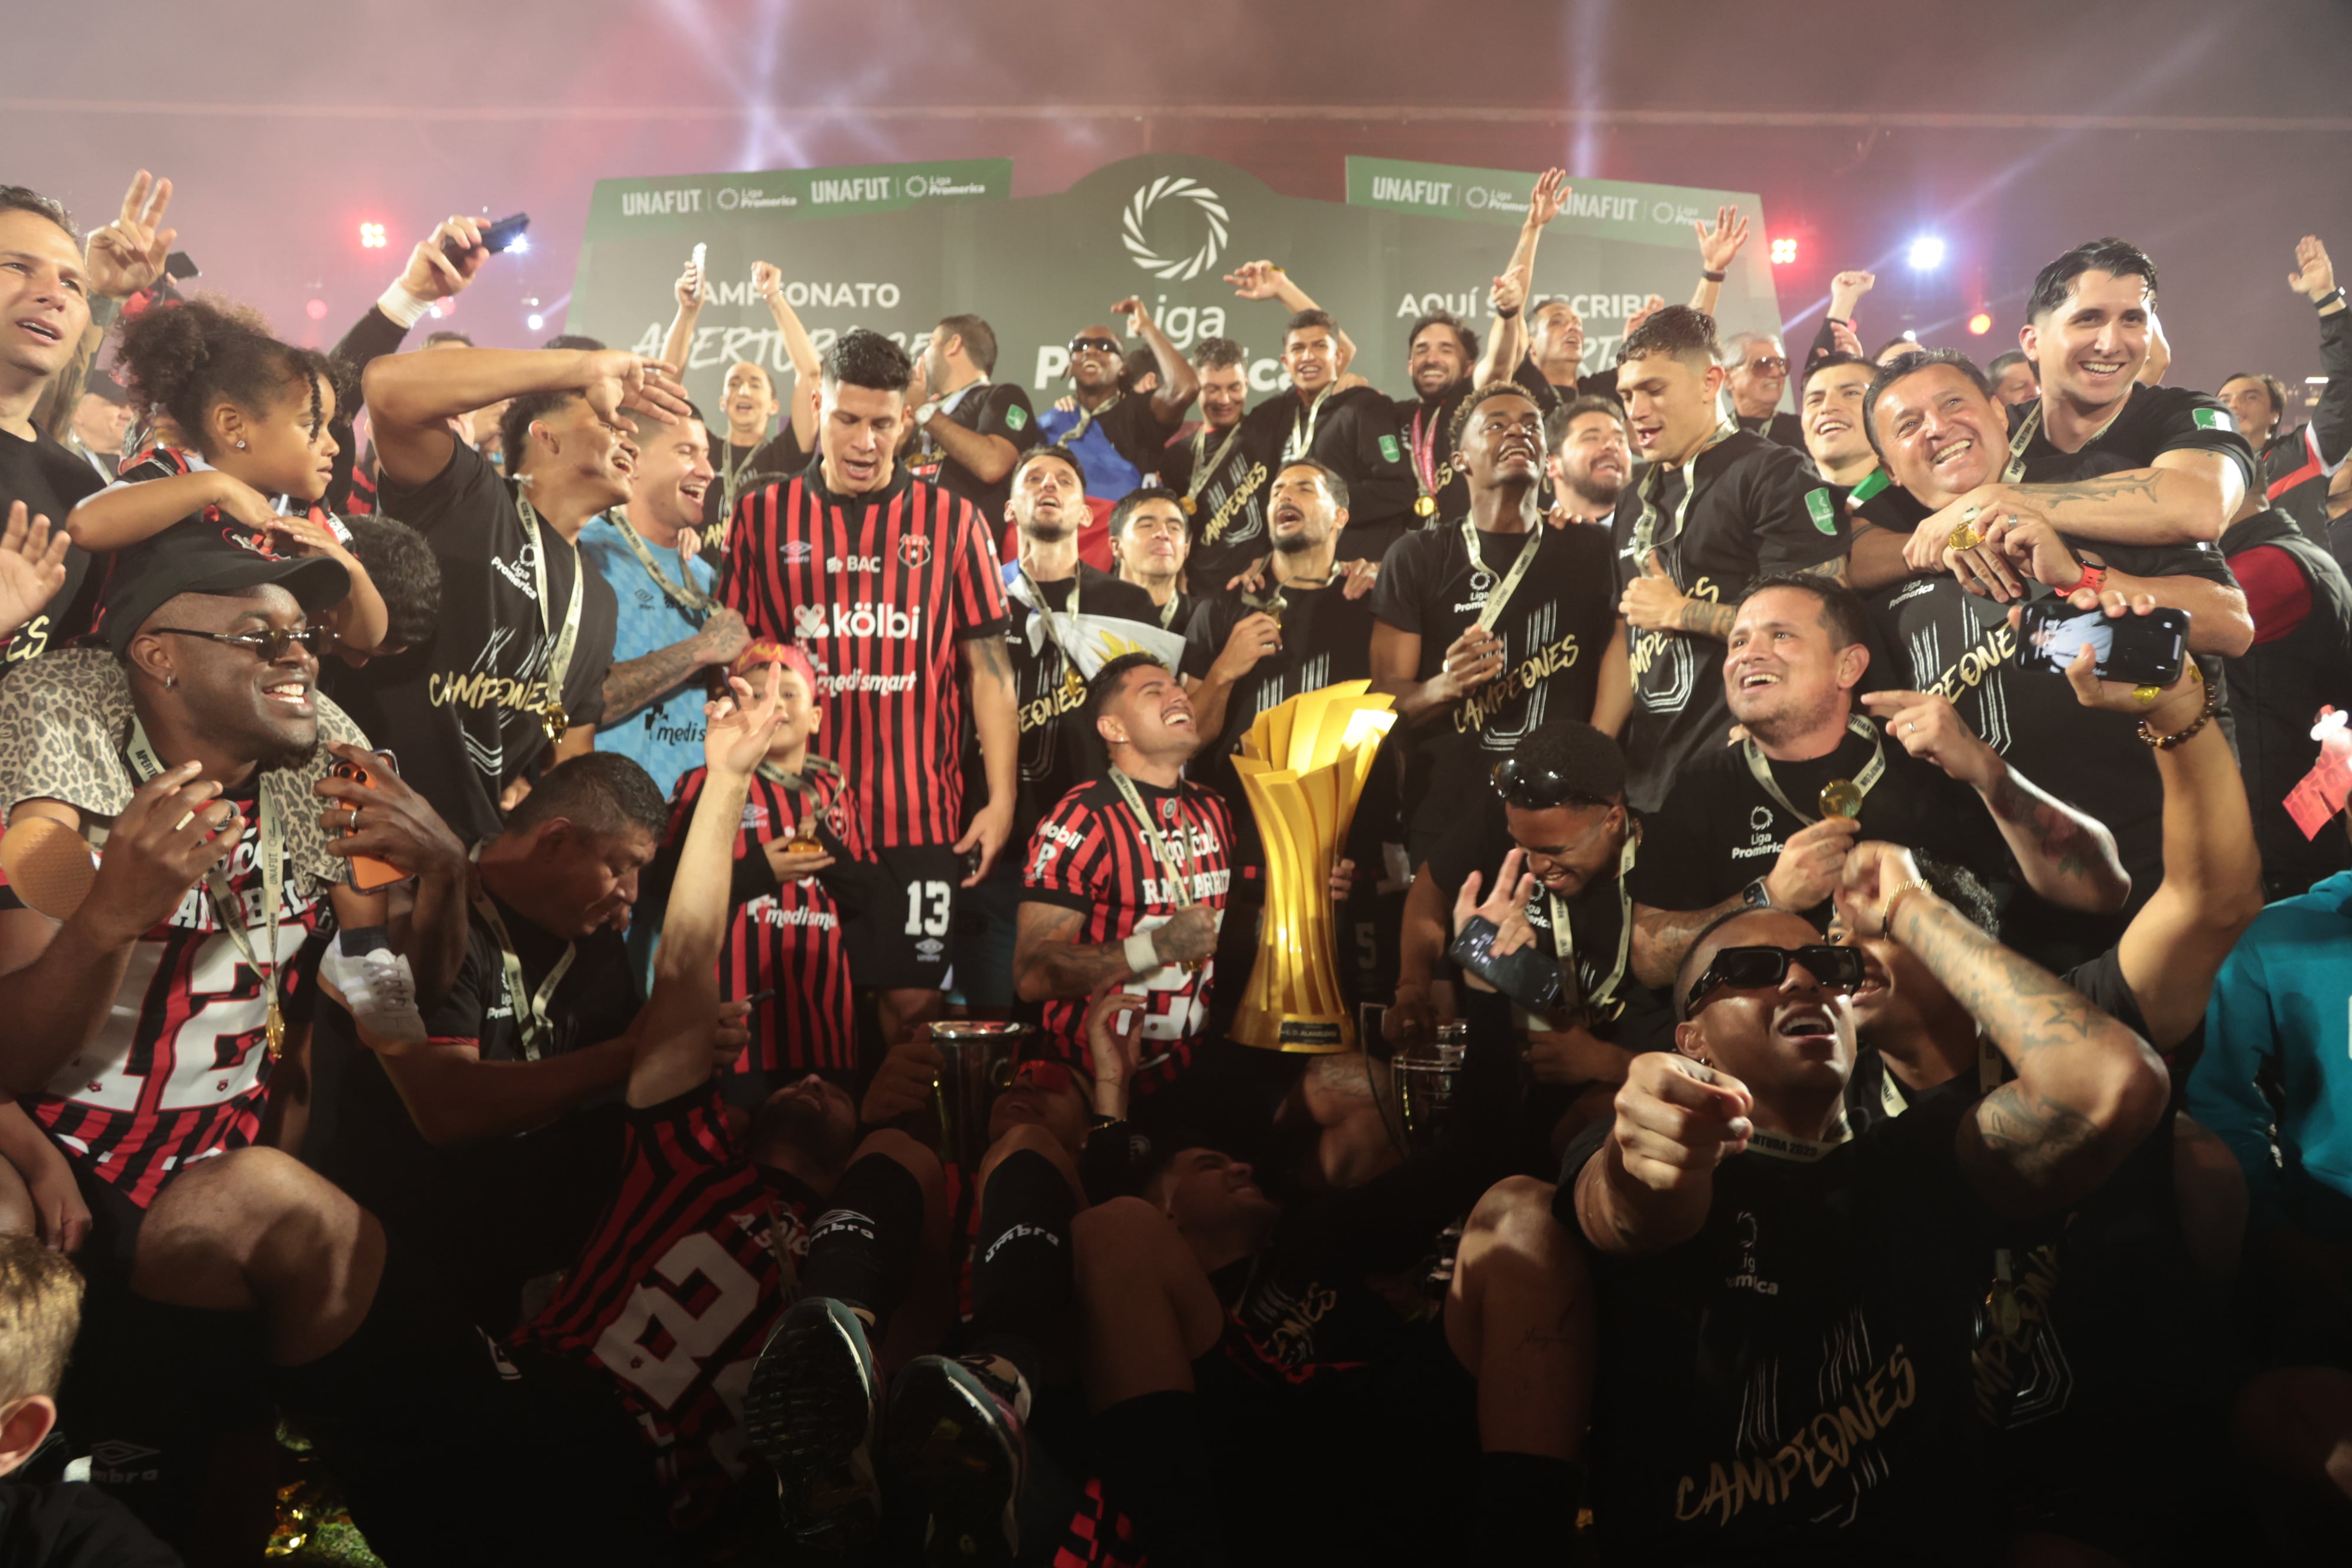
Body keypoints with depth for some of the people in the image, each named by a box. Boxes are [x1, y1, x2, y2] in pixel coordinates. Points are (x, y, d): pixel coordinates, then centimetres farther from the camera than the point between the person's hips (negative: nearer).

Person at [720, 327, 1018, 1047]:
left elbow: (989, 666, 4)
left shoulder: (953, 520, 4)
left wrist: (1002, 799, -2)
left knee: (913, 997, 4)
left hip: (921, 813, 0)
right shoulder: (762, 515, 6)